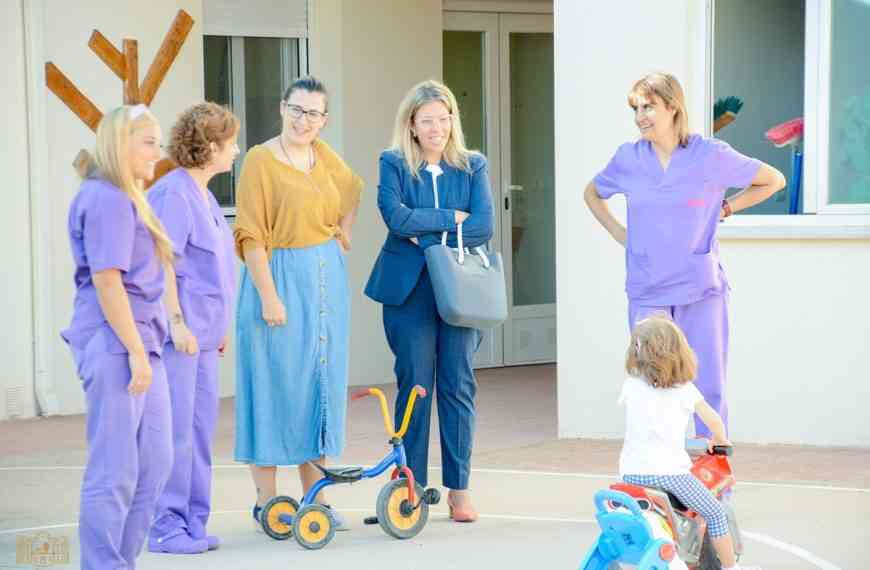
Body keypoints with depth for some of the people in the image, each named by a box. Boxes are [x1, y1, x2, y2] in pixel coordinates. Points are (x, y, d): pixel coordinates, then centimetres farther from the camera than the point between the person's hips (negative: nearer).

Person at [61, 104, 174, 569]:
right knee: (115, 473, -4)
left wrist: (144, 349, 18)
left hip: (139, 344, 10)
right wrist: (135, 352, -20)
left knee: (154, 465, 14)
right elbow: (106, 281, -20)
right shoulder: (106, 199, -14)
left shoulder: (125, 198, 17)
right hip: (114, 346, -10)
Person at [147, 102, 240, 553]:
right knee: (174, 431, -6)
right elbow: (161, 263, -18)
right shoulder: (172, 193, -14)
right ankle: (165, 528, 1)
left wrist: (218, 326, 24)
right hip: (178, 334, -10)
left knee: (200, 430, 12)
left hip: (201, 334, 10)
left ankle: (191, 523, 19)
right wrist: (177, 322, -20)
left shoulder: (203, 195, 16)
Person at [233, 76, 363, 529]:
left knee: (321, 383, 10)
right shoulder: (261, 160, -11)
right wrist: (269, 297, -19)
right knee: (275, 383, -1)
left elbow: (352, 190, 28)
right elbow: (252, 236, -15)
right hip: (280, 277, -6)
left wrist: (343, 234, 13)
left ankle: (314, 496, 19)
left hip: (327, 282, 6)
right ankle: (267, 501, 7)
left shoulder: (324, 155, 7)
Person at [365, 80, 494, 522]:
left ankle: (459, 488, 8)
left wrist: (427, 235, -10)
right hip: (409, 288, -1)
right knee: (414, 385, -1)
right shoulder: (393, 164, 4)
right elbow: (396, 217, -12)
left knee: (458, 385, 1)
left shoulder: (472, 167, 9)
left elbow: (483, 225, -4)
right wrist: (452, 218, -8)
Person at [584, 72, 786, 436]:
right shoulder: (628, 159, 4)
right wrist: (617, 232, 10)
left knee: (708, 387, 0)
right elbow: (592, 194, 24)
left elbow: (773, 180, 8)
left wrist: (724, 209, 3)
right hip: (647, 294, 2)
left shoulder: (711, 155, -4)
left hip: (701, 291, -2)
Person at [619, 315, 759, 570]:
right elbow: (713, 420, 3)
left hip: (631, 471, 3)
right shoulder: (684, 389, 2)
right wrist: (719, 439, 24)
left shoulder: (631, 386, 10)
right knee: (715, 515, 14)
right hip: (668, 470, -3)